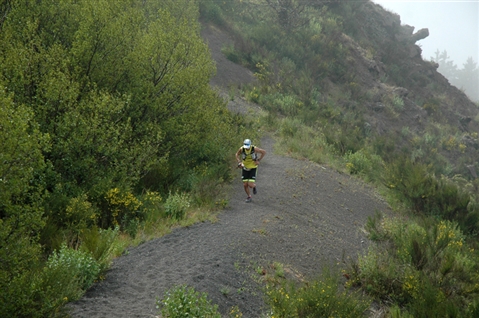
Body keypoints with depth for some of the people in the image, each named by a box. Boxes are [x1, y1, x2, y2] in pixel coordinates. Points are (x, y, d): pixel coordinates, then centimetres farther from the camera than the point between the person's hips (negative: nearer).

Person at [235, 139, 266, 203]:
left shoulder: (254, 149, -24)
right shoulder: (241, 149, -18)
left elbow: (264, 152, -10)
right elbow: (237, 154, 4)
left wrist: (258, 160, -12)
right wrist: (239, 162, -10)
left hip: (253, 168, -2)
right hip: (245, 168, 2)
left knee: (250, 185, -13)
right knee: (245, 185, -1)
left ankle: (254, 186, 24)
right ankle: (249, 197, 23)